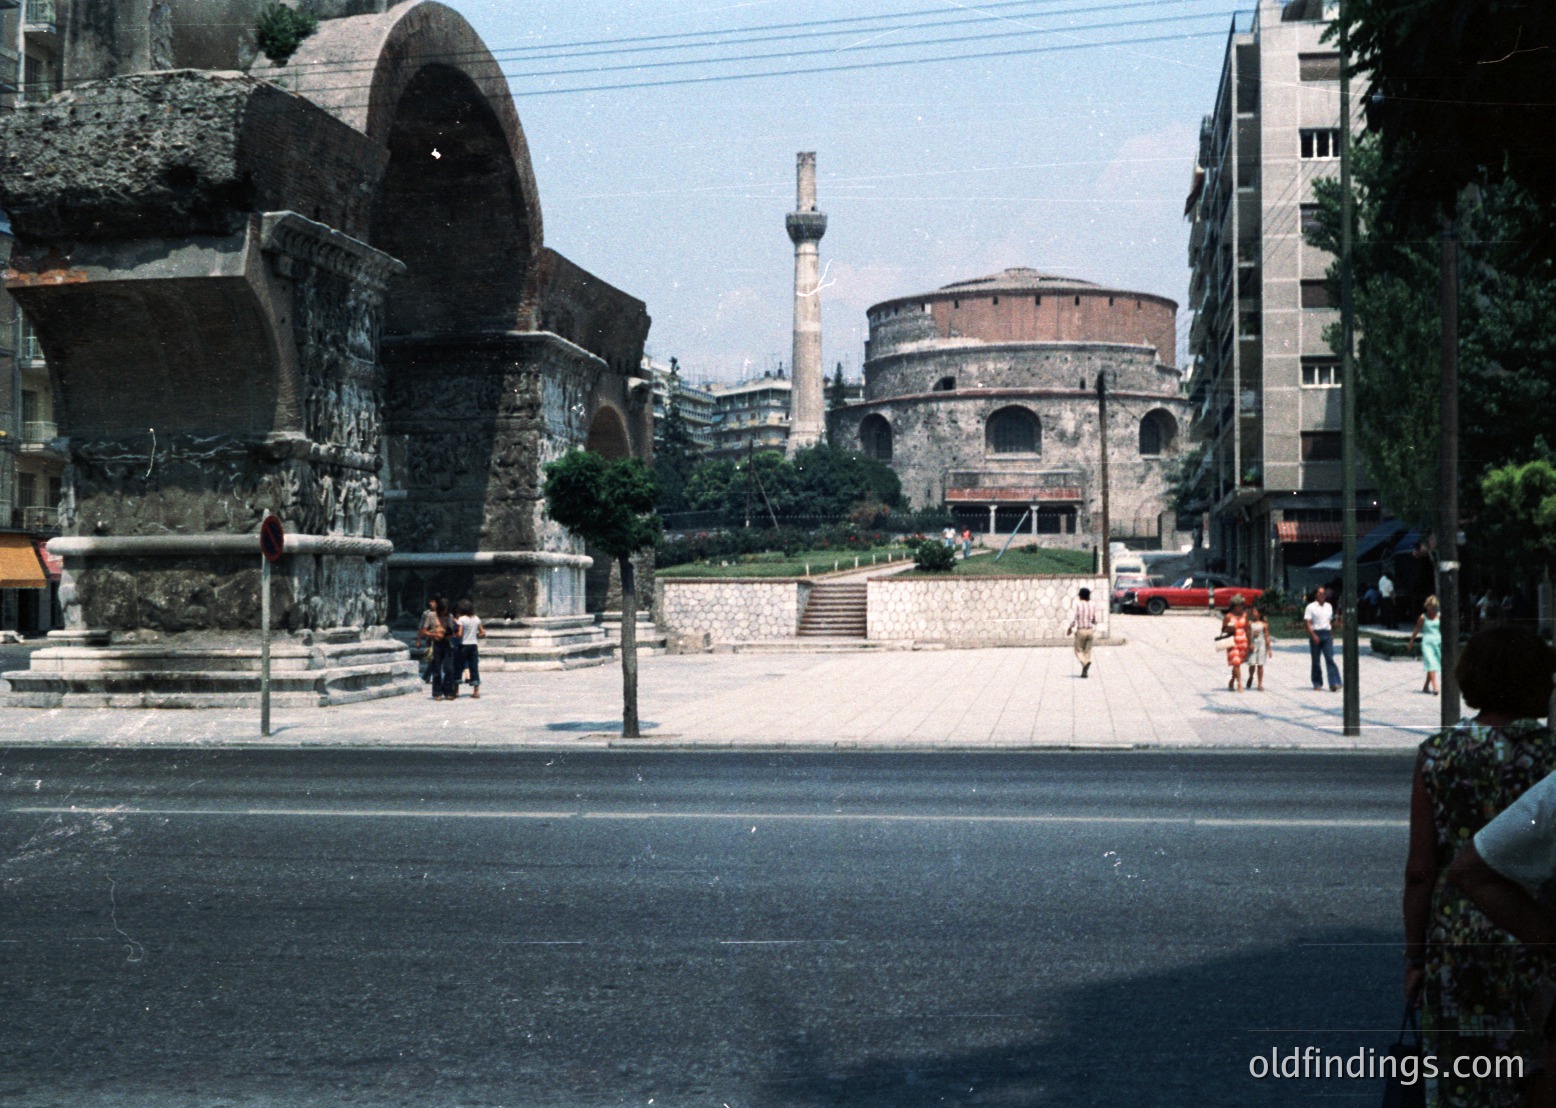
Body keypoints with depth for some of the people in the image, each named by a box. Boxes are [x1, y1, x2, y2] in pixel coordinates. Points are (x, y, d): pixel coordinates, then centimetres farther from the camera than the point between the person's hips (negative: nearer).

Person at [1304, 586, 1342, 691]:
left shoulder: (1328, 606, 14)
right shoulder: (1311, 607, -2)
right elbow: (1307, 623, -8)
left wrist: (1332, 635, 15)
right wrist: (1313, 635, -18)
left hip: (1327, 634, 3)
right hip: (1315, 634, -3)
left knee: (1330, 658, -8)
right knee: (1316, 660, 4)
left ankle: (1334, 683, -16)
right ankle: (1317, 683, 15)